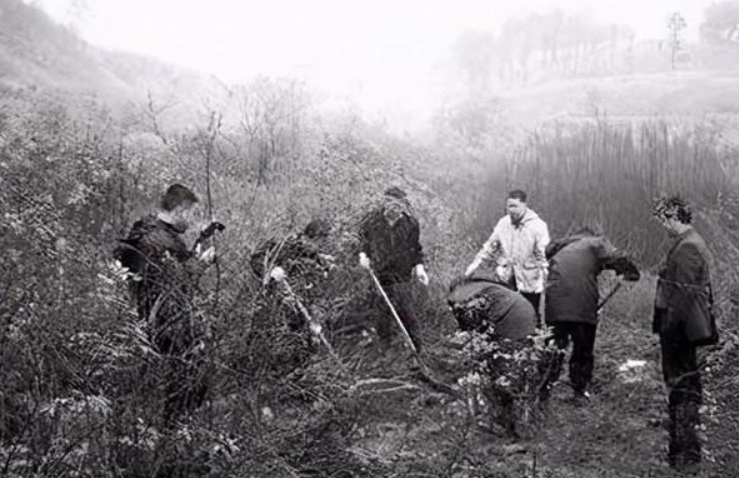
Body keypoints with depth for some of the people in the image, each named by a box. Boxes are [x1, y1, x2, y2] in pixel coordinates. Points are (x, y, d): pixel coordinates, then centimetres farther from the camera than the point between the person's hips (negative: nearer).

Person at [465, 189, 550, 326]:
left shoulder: (538, 225, -9)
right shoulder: (503, 223, 5)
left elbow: (542, 254, -10)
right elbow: (490, 246, 12)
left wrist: (542, 278, -14)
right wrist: (476, 263, 5)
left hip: (530, 280, -4)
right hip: (508, 279, 4)